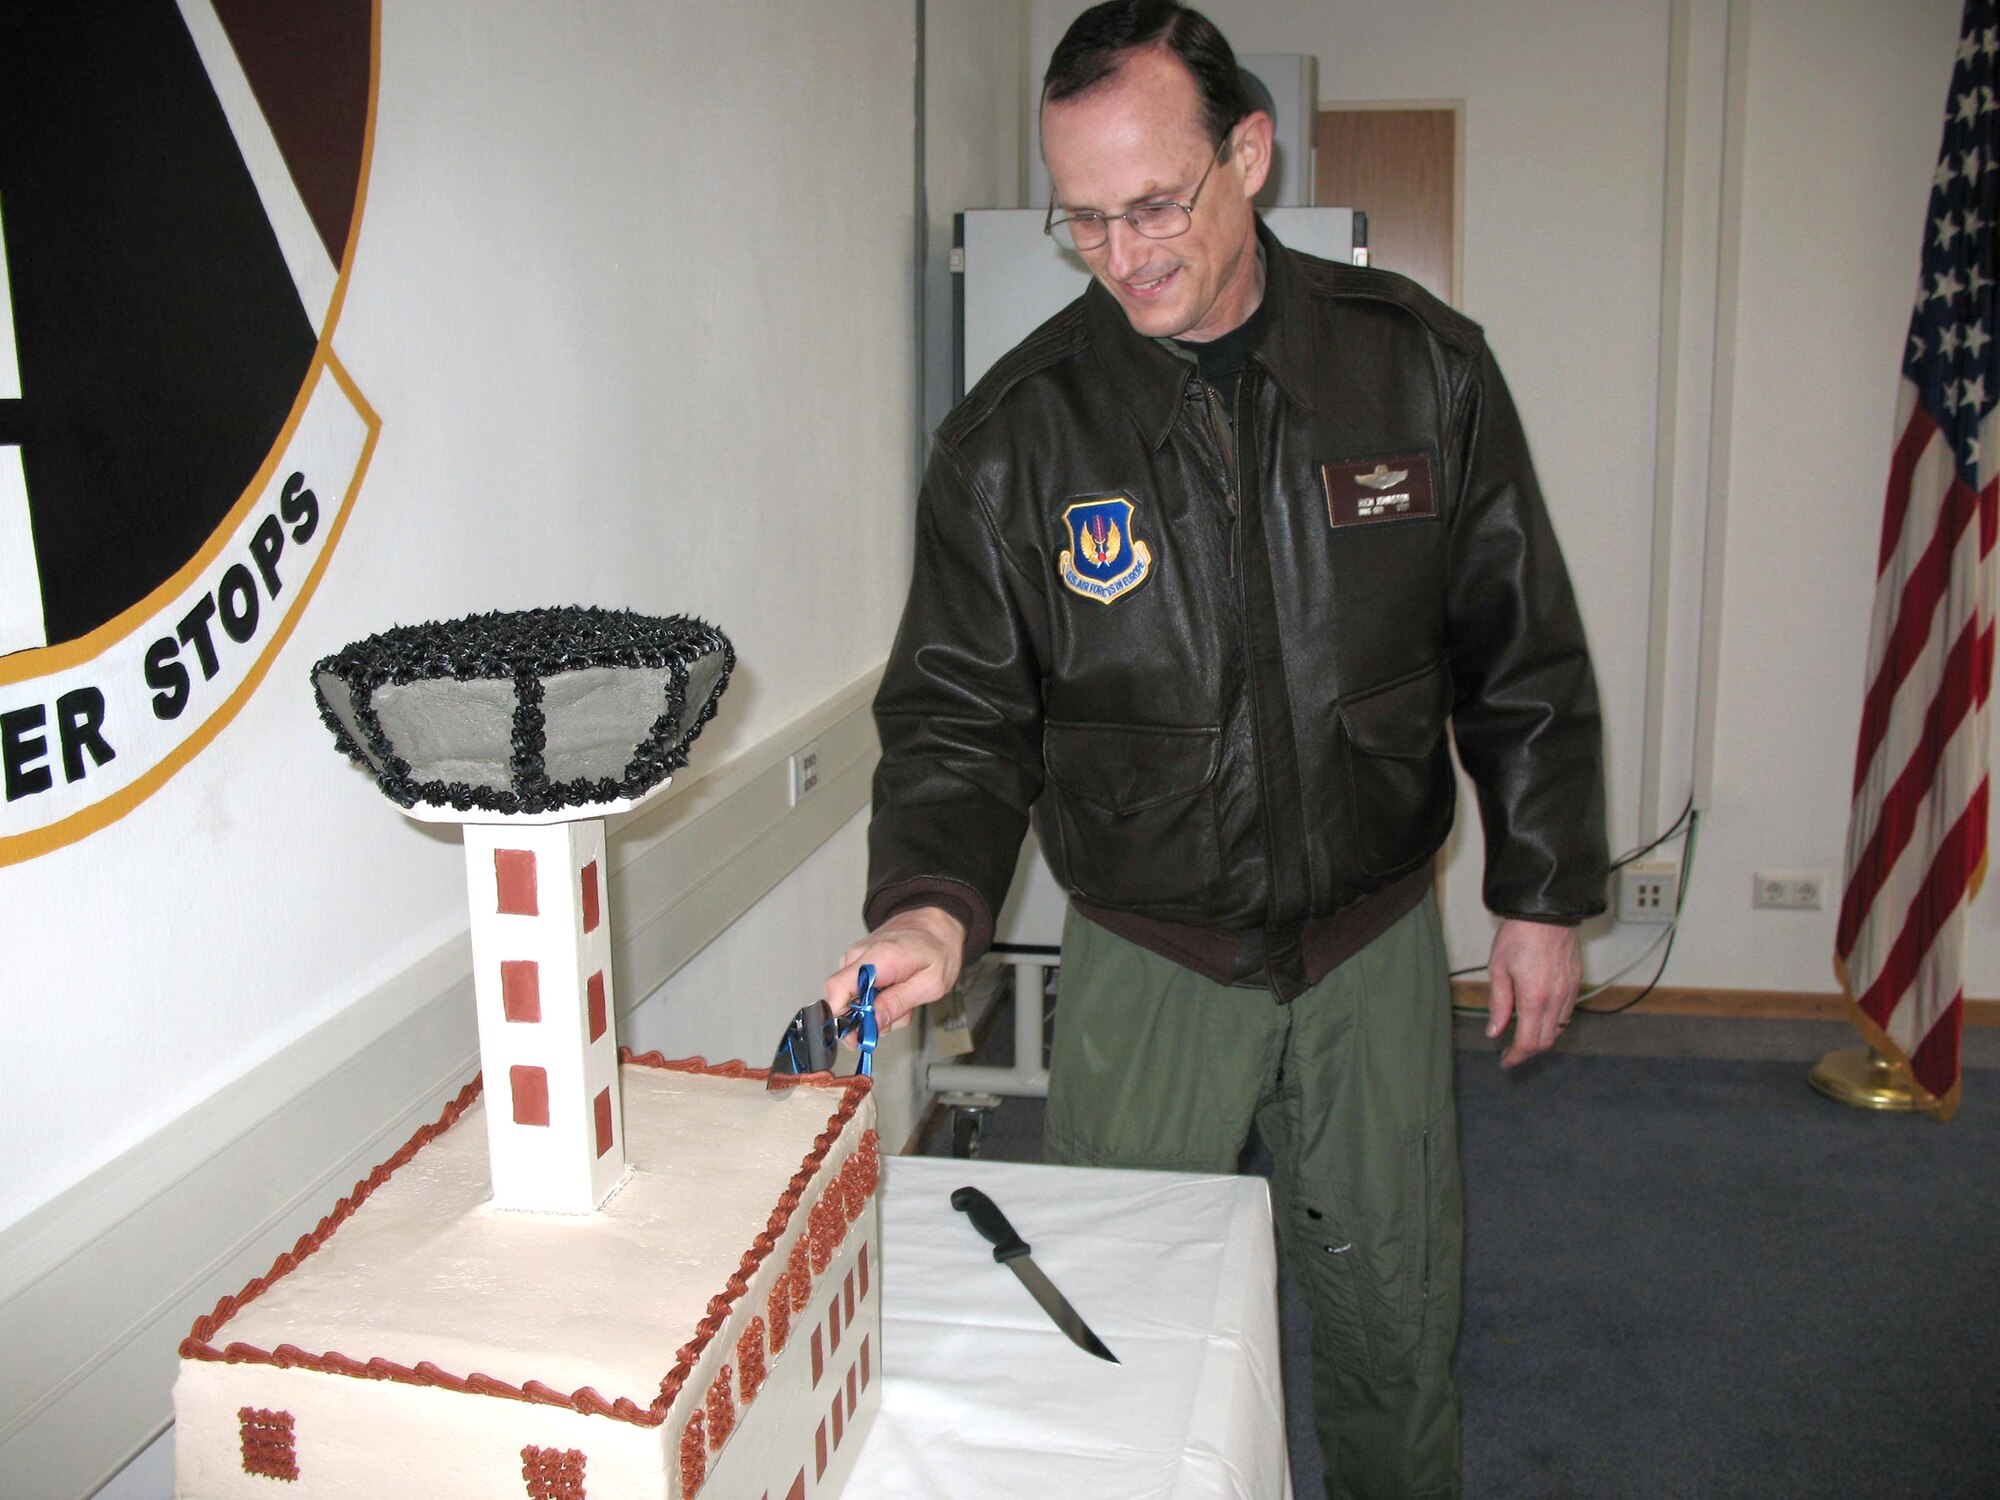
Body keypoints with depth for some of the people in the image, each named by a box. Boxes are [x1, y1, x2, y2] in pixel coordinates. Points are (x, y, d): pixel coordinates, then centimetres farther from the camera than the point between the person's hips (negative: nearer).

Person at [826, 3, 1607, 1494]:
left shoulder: (1423, 366, -6)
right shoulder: (1014, 433, -9)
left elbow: (1522, 658, 2)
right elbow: (959, 708, -7)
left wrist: (1545, 895, 2)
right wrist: (933, 902, -25)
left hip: (1378, 939, 1)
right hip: (1145, 961, -1)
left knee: (1396, 1315, 16)